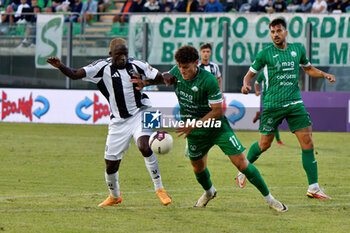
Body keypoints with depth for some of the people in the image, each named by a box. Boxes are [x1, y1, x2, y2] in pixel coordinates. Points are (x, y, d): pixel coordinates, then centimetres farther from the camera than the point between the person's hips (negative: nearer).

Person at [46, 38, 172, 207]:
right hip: (118, 121, 2)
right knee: (111, 164, 4)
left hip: (139, 113, -2)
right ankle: (114, 196, 33)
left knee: (145, 147, -29)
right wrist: (60, 66, -28)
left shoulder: (136, 65, -4)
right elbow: (75, 75, -11)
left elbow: (160, 77, 1)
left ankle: (159, 188, -15)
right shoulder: (102, 67, -5)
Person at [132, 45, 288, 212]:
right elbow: (167, 78, 17)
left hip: (217, 127, -5)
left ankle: (268, 198, 2)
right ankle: (209, 192, 52)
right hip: (194, 131, 5)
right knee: (198, 167, 18)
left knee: (241, 162, -11)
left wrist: (194, 125, -26)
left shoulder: (208, 80, -26)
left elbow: (218, 111, -22)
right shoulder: (177, 72, -9)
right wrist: (145, 83, 1)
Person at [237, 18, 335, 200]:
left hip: (295, 103, 3)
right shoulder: (265, 54, -2)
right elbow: (250, 73, 6)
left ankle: (313, 188, -4)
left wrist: (324, 75, 9)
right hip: (272, 104, -3)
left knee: (307, 143, -6)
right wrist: (246, 84, -16)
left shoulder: (297, 50, 9)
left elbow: (308, 69, 25)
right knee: (264, 144, 3)